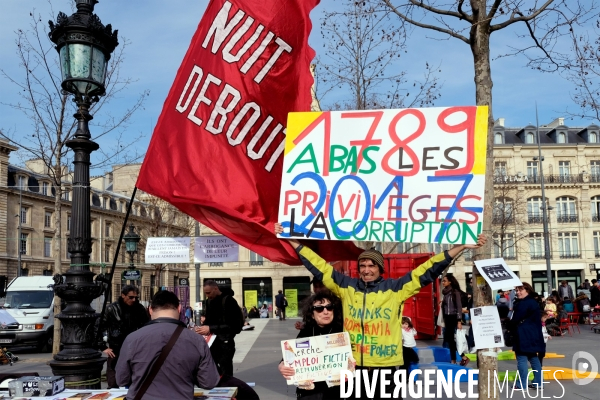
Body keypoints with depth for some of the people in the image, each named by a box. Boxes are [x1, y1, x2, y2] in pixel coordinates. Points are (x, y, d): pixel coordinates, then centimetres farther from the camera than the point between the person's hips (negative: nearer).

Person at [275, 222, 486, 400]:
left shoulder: (396, 288, 0)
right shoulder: (347, 287, 5)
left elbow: (427, 270, 0)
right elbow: (320, 267, 9)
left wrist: (461, 246, -3)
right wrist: (294, 243, 9)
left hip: (387, 364, -2)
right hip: (353, 364, 2)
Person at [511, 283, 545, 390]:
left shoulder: (523, 304, -17)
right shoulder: (534, 302, 15)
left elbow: (515, 320, -18)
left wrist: (510, 326, 3)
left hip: (524, 335, -10)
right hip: (533, 334, 10)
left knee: (522, 358, -5)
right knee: (533, 358, 14)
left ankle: (521, 384, -3)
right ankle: (538, 382, 15)